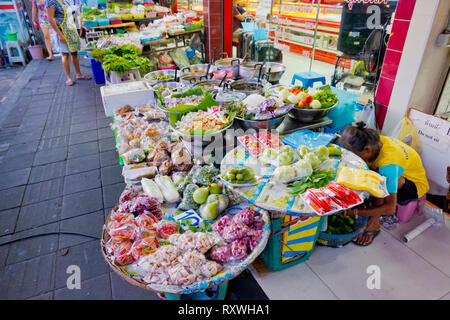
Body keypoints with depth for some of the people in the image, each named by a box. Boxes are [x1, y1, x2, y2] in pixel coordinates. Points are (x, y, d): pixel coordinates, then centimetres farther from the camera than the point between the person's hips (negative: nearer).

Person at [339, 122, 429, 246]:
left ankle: (374, 224, -21)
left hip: (415, 184, -7)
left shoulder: (388, 163, -40)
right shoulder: (373, 142, -21)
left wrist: (355, 212, -37)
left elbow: (390, 208, -37)